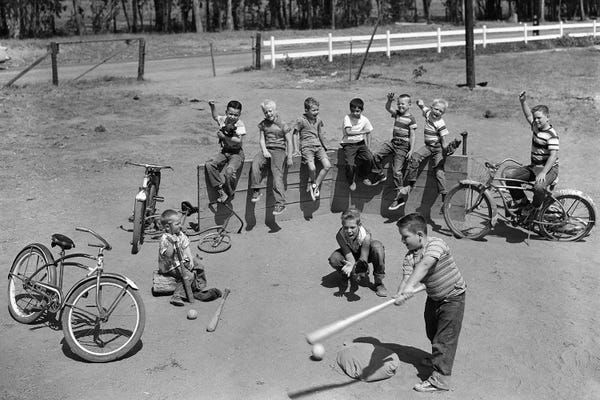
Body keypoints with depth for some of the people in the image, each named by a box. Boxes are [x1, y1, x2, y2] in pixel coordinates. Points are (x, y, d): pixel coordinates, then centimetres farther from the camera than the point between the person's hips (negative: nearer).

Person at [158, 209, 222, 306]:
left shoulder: (180, 234, 3)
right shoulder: (164, 239, -22)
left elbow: (186, 247, 6)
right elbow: (168, 255, -30)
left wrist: (190, 259, -5)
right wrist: (172, 243, -41)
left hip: (183, 261, 8)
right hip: (171, 266, -8)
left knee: (199, 265, -1)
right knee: (188, 276, -23)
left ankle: (201, 288, 4)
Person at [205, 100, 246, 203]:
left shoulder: (239, 125, -13)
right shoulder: (223, 119, 3)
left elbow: (239, 141, -25)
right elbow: (215, 117, 29)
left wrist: (223, 136, -21)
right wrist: (212, 107, 15)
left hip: (236, 153, -6)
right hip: (224, 152, 6)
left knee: (229, 171, -32)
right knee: (209, 164, -19)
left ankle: (228, 193, -4)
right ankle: (220, 190, -14)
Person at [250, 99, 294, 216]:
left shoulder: (282, 125, 1)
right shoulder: (262, 124, 14)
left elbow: (289, 141, 1)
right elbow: (261, 139, 10)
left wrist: (289, 158, -4)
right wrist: (264, 150, -9)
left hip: (279, 150, -4)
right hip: (266, 149, 4)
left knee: (277, 173, -19)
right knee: (255, 163, -28)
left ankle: (280, 203, -22)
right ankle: (256, 191, -22)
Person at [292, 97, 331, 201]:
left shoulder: (318, 120, 12)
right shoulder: (301, 120, -3)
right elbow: (295, 134, 3)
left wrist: (323, 146, 30)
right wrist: (295, 149, -2)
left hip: (318, 146, 5)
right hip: (306, 147, -5)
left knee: (327, 165, -16)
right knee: (312, 167, -28)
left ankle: (314, 186, -4)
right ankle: (314, 186, 1)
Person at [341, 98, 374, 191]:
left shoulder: (365, 120, 2)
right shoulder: (347, 117, -9)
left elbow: (368, 134, 11)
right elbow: (348, 132, -21)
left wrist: (367, 148, 3)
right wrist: (362, 132, -17)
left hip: (360, 143, 3)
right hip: (349, 144, -3)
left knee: (369, 158, -24)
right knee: (350, 164, -22)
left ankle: (356, 164, 7)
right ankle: (352, 181, 8)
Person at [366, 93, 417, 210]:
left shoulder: (410, 119, -8)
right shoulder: (397, 114, 10)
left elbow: (412, 135, -9)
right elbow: (388, 108, -2)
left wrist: (411, 150, -13)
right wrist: (389, 100, -22)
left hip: (403, 147, -7)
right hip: (393, 142, 7)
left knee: (396, 171, -7)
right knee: (376, 155, -10)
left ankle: (399, 197, 1)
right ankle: (381, 175, 14)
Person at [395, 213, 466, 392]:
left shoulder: (436, 244, -29)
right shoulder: (409, 257, -10)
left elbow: (424, 265, -45)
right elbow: (406, 277, -23)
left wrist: (410, 285, -57)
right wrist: (401, 293, -45)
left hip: (453, 297, -7)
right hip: (434, 297, 7)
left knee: (445, 337, -8)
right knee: (432, 332, 24)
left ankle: (440, 379, -3)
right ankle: (438, 358, 51)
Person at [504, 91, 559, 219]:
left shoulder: (551, 134, -17)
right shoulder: (536, 127, 7)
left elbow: (553, 156, -25)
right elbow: (528, 115, 25)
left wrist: (543, 173, -34)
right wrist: (523, 101, 10)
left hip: (549, 168, -8)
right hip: (533, 167, 8)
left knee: (539, 187, -37)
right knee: (509, 175, -6)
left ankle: (533, 207, -6)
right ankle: (521, 200, 9)